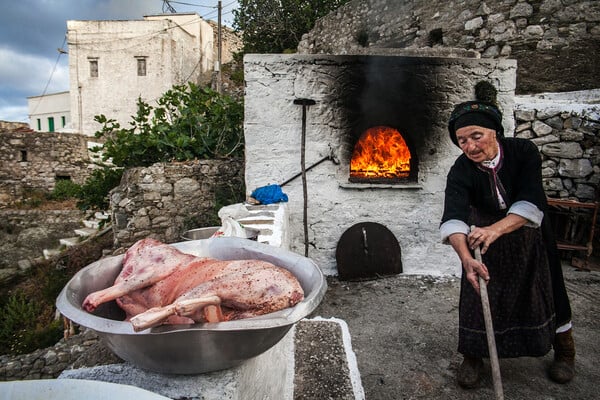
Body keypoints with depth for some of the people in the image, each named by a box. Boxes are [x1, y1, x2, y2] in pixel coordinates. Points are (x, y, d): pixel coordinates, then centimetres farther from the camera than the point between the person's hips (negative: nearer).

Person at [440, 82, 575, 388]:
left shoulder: (523, 151, -26)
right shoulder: (461, 171, -27)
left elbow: (531, 202, -36)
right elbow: (453, 216, -42)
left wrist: (496, 229, -53)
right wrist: (466, 257, -59)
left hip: (529, 235, 1)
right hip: (485, 234, 0)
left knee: (548, 289, 14)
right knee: (477, 291, -3)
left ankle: (564, 351, 40)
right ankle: (472, 356, 19)